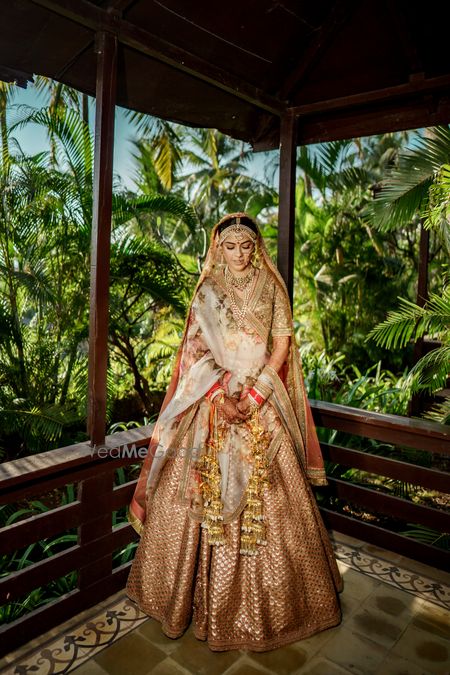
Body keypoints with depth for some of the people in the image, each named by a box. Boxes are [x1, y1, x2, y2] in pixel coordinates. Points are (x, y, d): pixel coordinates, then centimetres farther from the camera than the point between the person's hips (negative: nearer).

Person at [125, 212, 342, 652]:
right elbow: (197, 350, 0)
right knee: (206, 493, 3)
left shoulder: (271, 290, 6)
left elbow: (281, 346, 0)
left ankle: (271, 596, 23)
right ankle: (206, 594, 22)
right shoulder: (207, 291, 6)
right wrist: (221, 396, -13)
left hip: (262, 403, 0)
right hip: (213, 398, 0)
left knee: (267, 495, 3)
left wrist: (252, 396, -11)